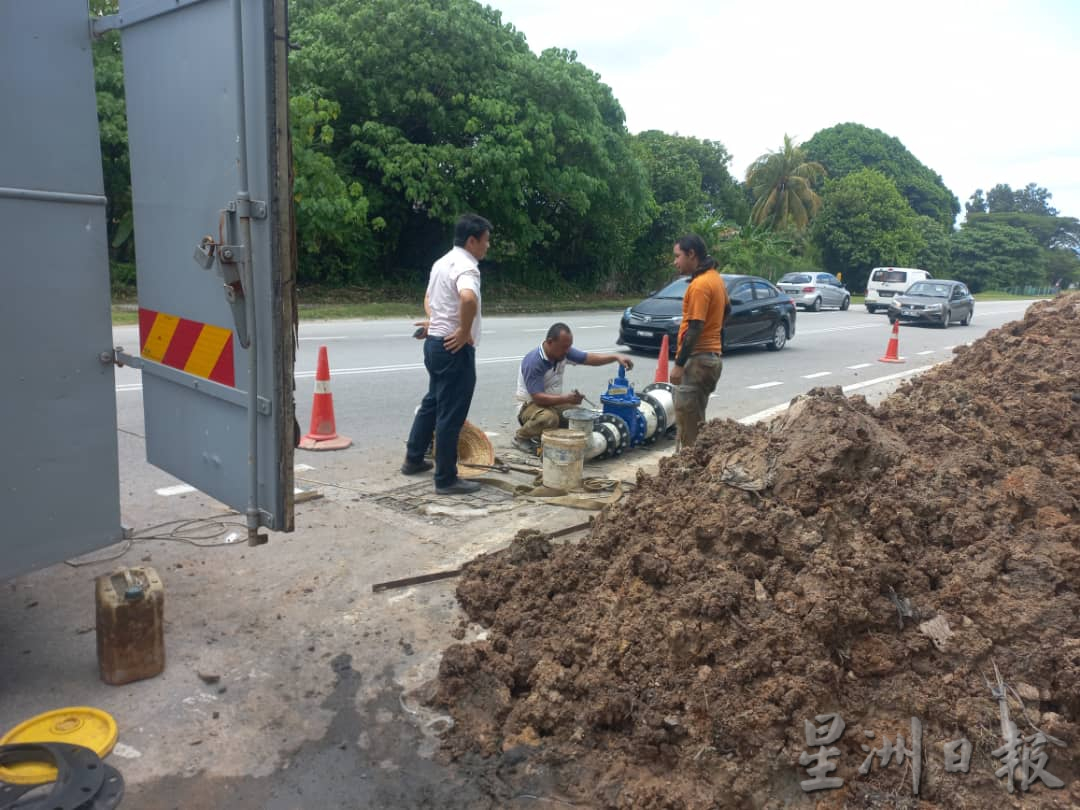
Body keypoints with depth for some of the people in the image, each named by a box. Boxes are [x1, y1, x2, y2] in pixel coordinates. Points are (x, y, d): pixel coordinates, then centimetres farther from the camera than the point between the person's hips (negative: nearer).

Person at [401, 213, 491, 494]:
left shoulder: (442, 262, 14)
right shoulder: (466, 267, -18)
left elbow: (429, 297, 29)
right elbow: (468, 298, -39)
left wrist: (433, 320, 15)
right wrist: (465, 331, -26)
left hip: (436, 342, 10)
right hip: (455, 348, -10)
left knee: (432, 402, 23)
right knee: (451, 415, -3)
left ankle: (413, 459, 35)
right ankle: (446, 479, 4)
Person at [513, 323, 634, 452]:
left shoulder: (563, 351, -6)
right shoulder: (533, 362, -29)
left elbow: (588, 358, 0)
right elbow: (539, 398, -31)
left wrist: (616, 357, -13)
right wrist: (567, 398, -39)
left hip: (553, 402, 8)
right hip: (530, 404, -8)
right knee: (548, 418, -39)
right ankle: (521, 437, -7)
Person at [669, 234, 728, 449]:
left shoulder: (700, 284, -18)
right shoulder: (715, 277, 13)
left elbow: (695, 328, -22)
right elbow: (726, 309, 29)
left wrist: (679, 364, -21)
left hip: (698, 359, -10)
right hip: (711, 356, 10)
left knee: (686, 419, -7)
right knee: (696, 419, 15)